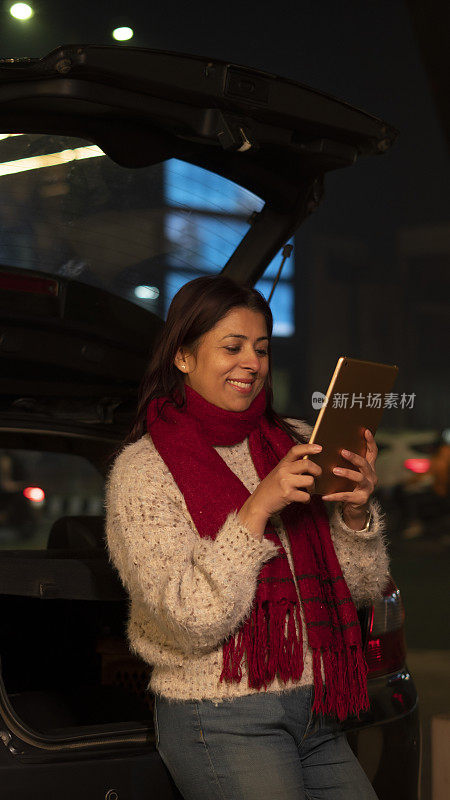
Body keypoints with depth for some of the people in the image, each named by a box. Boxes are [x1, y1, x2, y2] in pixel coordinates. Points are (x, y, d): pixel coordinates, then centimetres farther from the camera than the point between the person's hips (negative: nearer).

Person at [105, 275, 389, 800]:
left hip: (316, 715, 5)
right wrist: (257, 509, -22)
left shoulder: (294, 444, 8)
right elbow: (192, 622, -16)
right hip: (221, 721, -5)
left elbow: (363, 589, 8)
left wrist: (355, 513, -11)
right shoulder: (142, 470, -7)